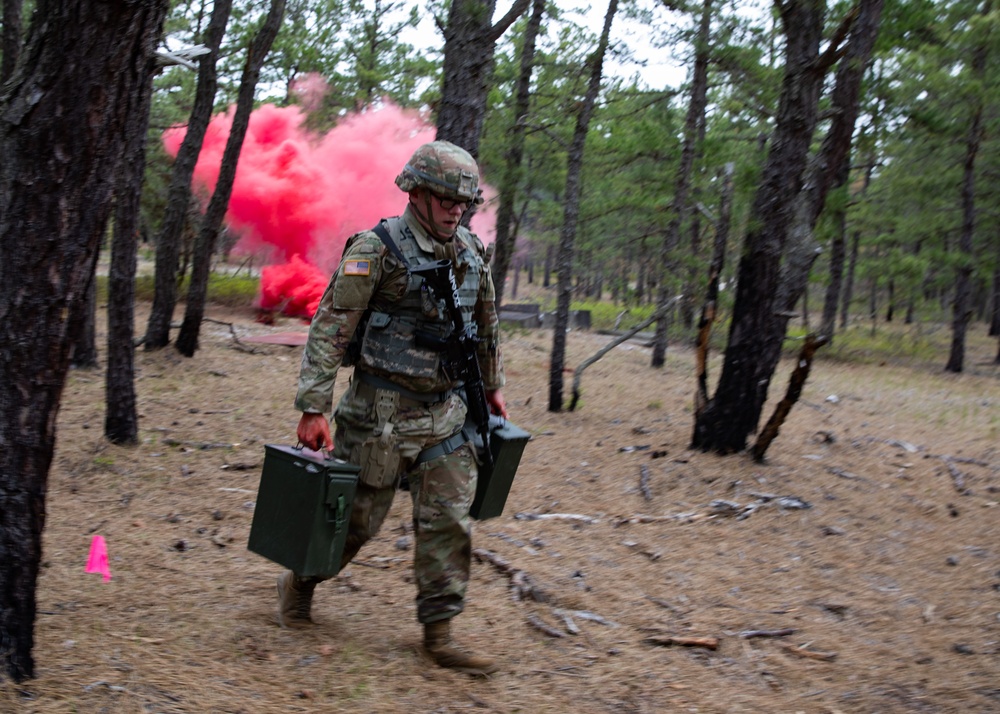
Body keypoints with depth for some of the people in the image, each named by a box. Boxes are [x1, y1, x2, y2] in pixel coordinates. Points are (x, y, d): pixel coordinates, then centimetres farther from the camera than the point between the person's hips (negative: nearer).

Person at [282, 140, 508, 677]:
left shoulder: (472, 254, 5)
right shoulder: (375, 250, -14)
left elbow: (487, 327, 21)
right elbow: (328, 330, -16)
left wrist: (493, 386, 25)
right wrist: (313, 408, -20)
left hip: (446, 412, 5)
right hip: (382, 410, -5)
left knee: (449, 520, 2)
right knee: (357, 515, 7)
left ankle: (439, 633, 10)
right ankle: (299, 584, 34)